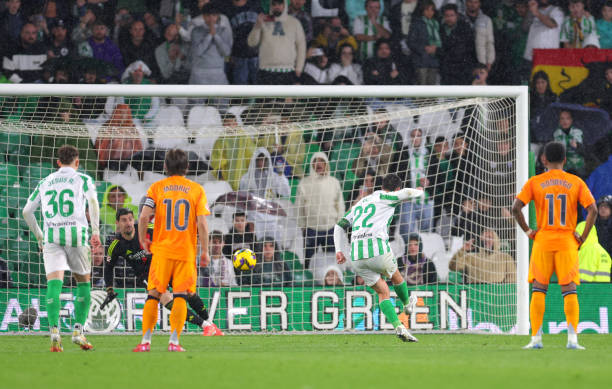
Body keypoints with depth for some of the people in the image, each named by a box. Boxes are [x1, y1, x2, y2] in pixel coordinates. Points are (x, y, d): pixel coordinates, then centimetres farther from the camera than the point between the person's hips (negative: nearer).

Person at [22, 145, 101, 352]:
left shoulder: (45, 182, 20)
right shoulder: (82, 179, 9)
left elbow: (27, 211, 19)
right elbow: (93, 201, -10)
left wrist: (39, 236, 28)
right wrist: (96, 231, -12)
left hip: (51, 236, 2)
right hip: (76, 234, -2)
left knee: (54, 283, -8)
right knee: (84, 282, 15)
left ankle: (54, 330, -28)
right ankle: (78, 331, 6)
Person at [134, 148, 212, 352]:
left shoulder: (156, 188, 2)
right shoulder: (196, 190, 2)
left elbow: (144, 217, -7)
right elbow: (202, 223, -4)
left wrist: (143, 241, 8)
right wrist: (204, 251, 2)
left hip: (161, 249, 0)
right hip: (186, 251, 0)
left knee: (153, 295, 5)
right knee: (180, 296, 2)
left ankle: (146, 340, 0)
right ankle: (174, 341, -6)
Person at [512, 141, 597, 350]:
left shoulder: (534, 182, 2)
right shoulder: (576, 182, 3)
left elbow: (516, 207, -8)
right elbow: (593, 210, -6)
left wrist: (527, 231, 1)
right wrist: (583, 236, -1)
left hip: (542, 240, 0)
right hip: (567, 241, 0)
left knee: (538, 290, 5)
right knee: (569, 291, 0)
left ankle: (536, 338, -1)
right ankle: (572, 338, -9)